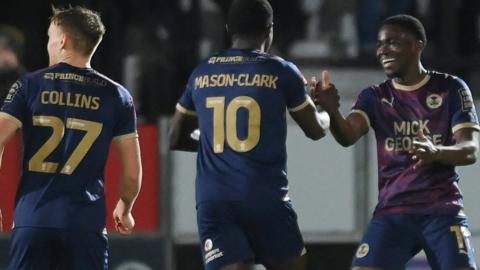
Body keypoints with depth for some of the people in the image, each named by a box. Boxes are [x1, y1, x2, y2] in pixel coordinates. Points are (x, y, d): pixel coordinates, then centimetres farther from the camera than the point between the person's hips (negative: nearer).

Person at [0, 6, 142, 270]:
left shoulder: (30, 85, 3)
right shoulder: (116, 96, 6)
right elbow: (132, 173, 7)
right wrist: (125, 208, 26)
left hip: (32, 218, 0)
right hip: (86, 223, 0)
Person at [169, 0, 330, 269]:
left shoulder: (201, 74, 10)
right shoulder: (279, 71, 0)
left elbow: (176, 139, 20)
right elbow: (316, 129, 13)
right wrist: (328, 111, 36)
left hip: (213, 200, 3)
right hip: (266, 197, -2)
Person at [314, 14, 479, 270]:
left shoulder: (451, 89, 2)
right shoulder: (374, 97, 7)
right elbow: (348, 136, -12)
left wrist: (436, 152, -31)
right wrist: (332, 112, -36)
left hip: (442, 210, -2)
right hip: (392, 213, 2)